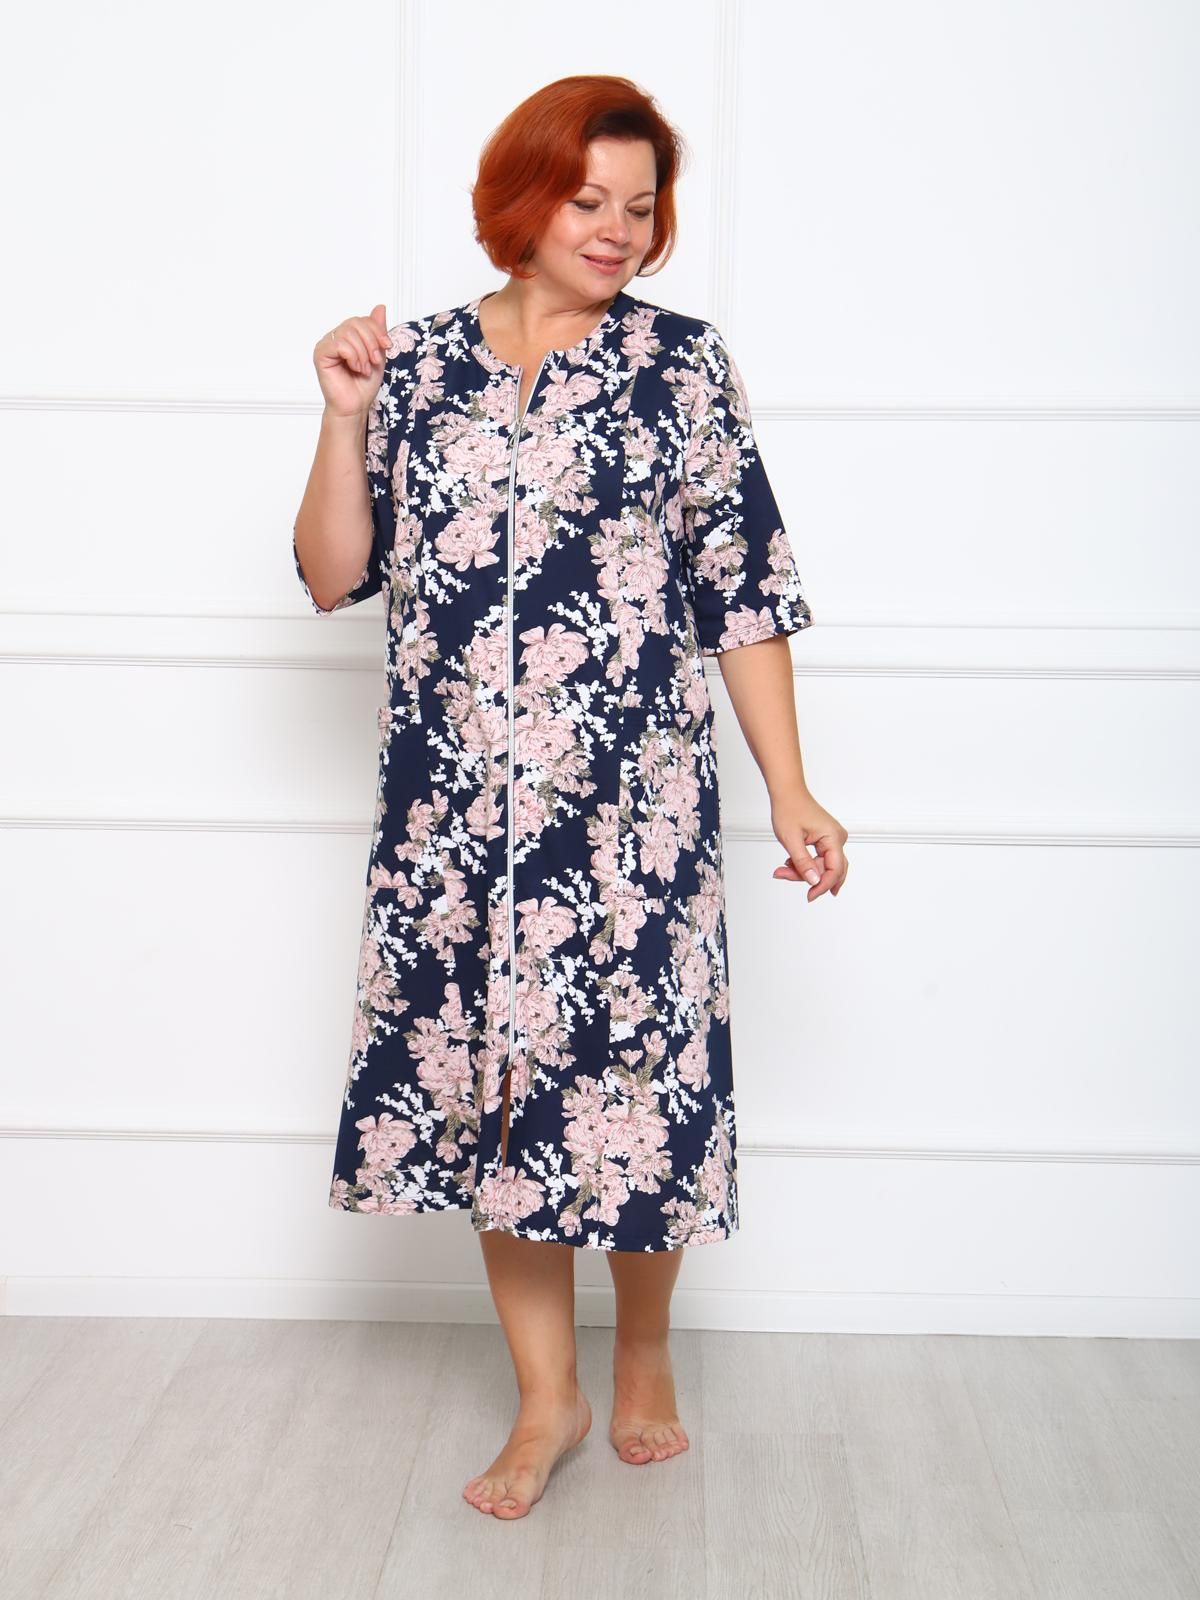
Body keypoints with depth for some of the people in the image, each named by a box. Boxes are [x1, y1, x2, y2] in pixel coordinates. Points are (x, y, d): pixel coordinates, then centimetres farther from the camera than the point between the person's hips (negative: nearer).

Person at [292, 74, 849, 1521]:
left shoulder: (684, 367, 2)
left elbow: (746, 594, 0)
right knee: (488, 1084, 8)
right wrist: (346, 417, -6)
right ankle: (547, 1400, 27)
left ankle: (644, 1355, 32)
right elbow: (332, 579, 7)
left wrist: (789, 793, -5)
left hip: (631, 810, -2)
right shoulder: (418, 366, 7)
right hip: (454, 812, 3)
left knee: (635, 1075, 4)